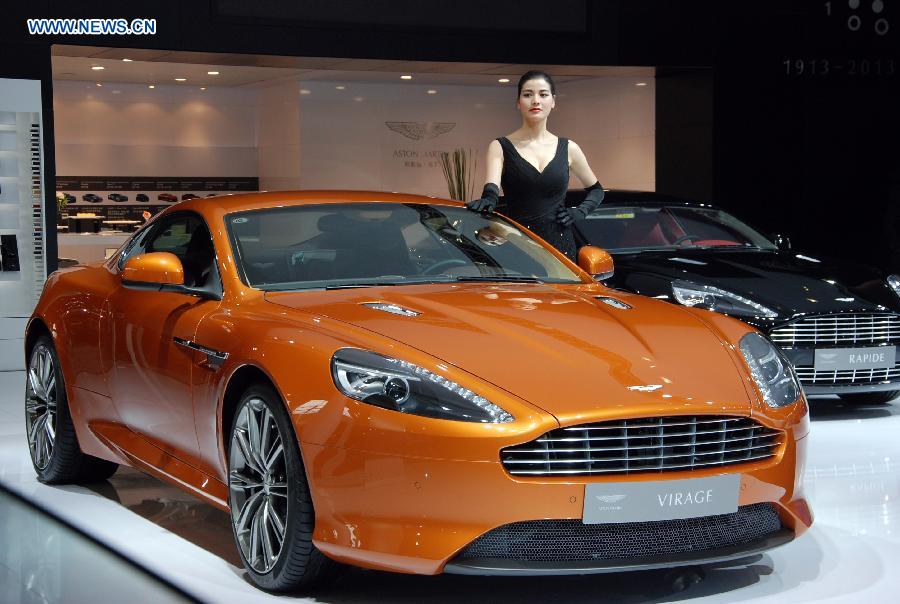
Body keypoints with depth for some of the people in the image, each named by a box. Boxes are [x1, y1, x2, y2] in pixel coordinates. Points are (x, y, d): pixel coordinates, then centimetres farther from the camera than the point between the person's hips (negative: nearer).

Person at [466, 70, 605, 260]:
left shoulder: (568, 149, 10)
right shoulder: (500, 147, 3)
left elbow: (596, 190, 23)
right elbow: (492, 186, -15)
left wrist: (580, 212, 4)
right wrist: (488, 199, -38)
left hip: (560, 244, 2)